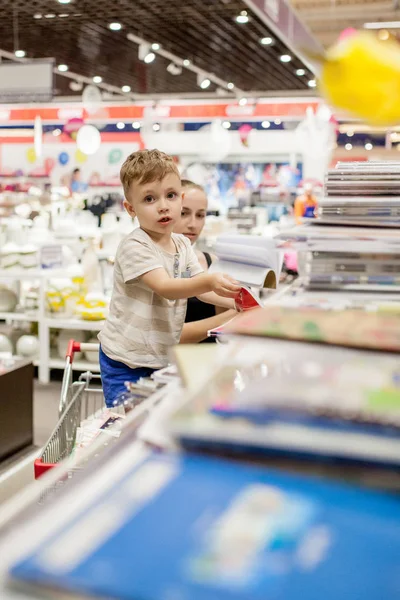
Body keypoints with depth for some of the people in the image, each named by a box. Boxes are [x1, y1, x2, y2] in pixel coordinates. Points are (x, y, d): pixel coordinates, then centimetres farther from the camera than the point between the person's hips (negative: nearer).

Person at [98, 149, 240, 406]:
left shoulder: (183, 245, 4)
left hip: (162, 357, 6)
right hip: (126, 362, -6)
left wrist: (235, 301, -17)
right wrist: (210, 282, -47)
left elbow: (201, 289, 1)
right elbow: (164, 287, -33)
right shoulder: (134, 247, -20)